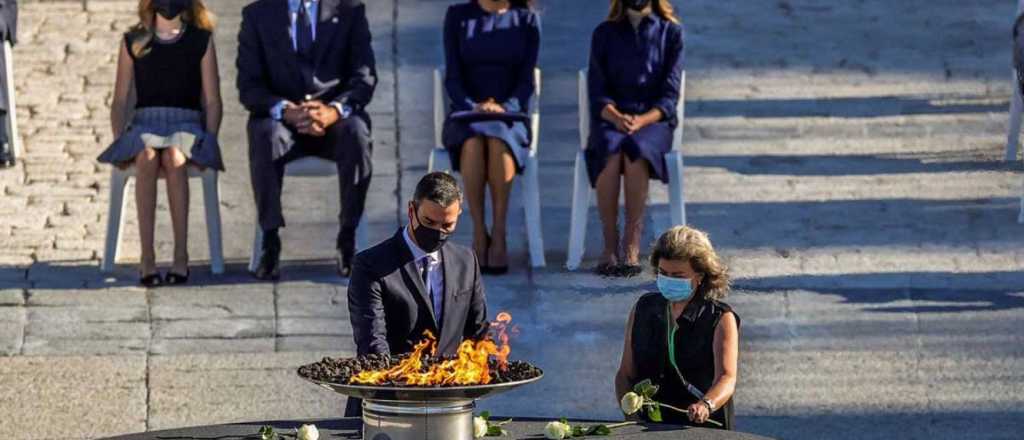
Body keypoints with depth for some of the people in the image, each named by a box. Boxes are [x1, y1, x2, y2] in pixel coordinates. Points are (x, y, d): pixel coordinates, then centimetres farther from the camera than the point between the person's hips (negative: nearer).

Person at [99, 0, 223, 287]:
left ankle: (181, 256, -36)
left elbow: (212, 102, 7)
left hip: (187, 125, -1)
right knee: (146, 158, -35)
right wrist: (119, 143, -2)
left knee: (174, 158, -36)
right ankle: (146, 257, -38)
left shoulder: (201, 41, 11)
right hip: (145, 124, 1)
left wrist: (208, 143, -8)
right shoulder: (133, 43, 14)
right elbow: (120, 102, 14)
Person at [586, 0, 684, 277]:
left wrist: (643, 120, -19)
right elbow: (597, 91, 4)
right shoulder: (604, 34, 12)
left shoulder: (671, 33, 9)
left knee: (636, 151, -36)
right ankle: (609, 245, -33)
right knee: (610, 153, -35)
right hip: (610, 118, 1)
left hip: (654, 118, -1)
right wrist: (616, 117, -18)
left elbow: (670, 95, 1)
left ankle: (632, 247, -34)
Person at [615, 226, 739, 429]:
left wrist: (706, 405, -36)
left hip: (705, 428, -4)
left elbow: (726, 378, -15)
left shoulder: (721, 319, 0)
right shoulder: (643, 309, 12)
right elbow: (625, 374, 13)